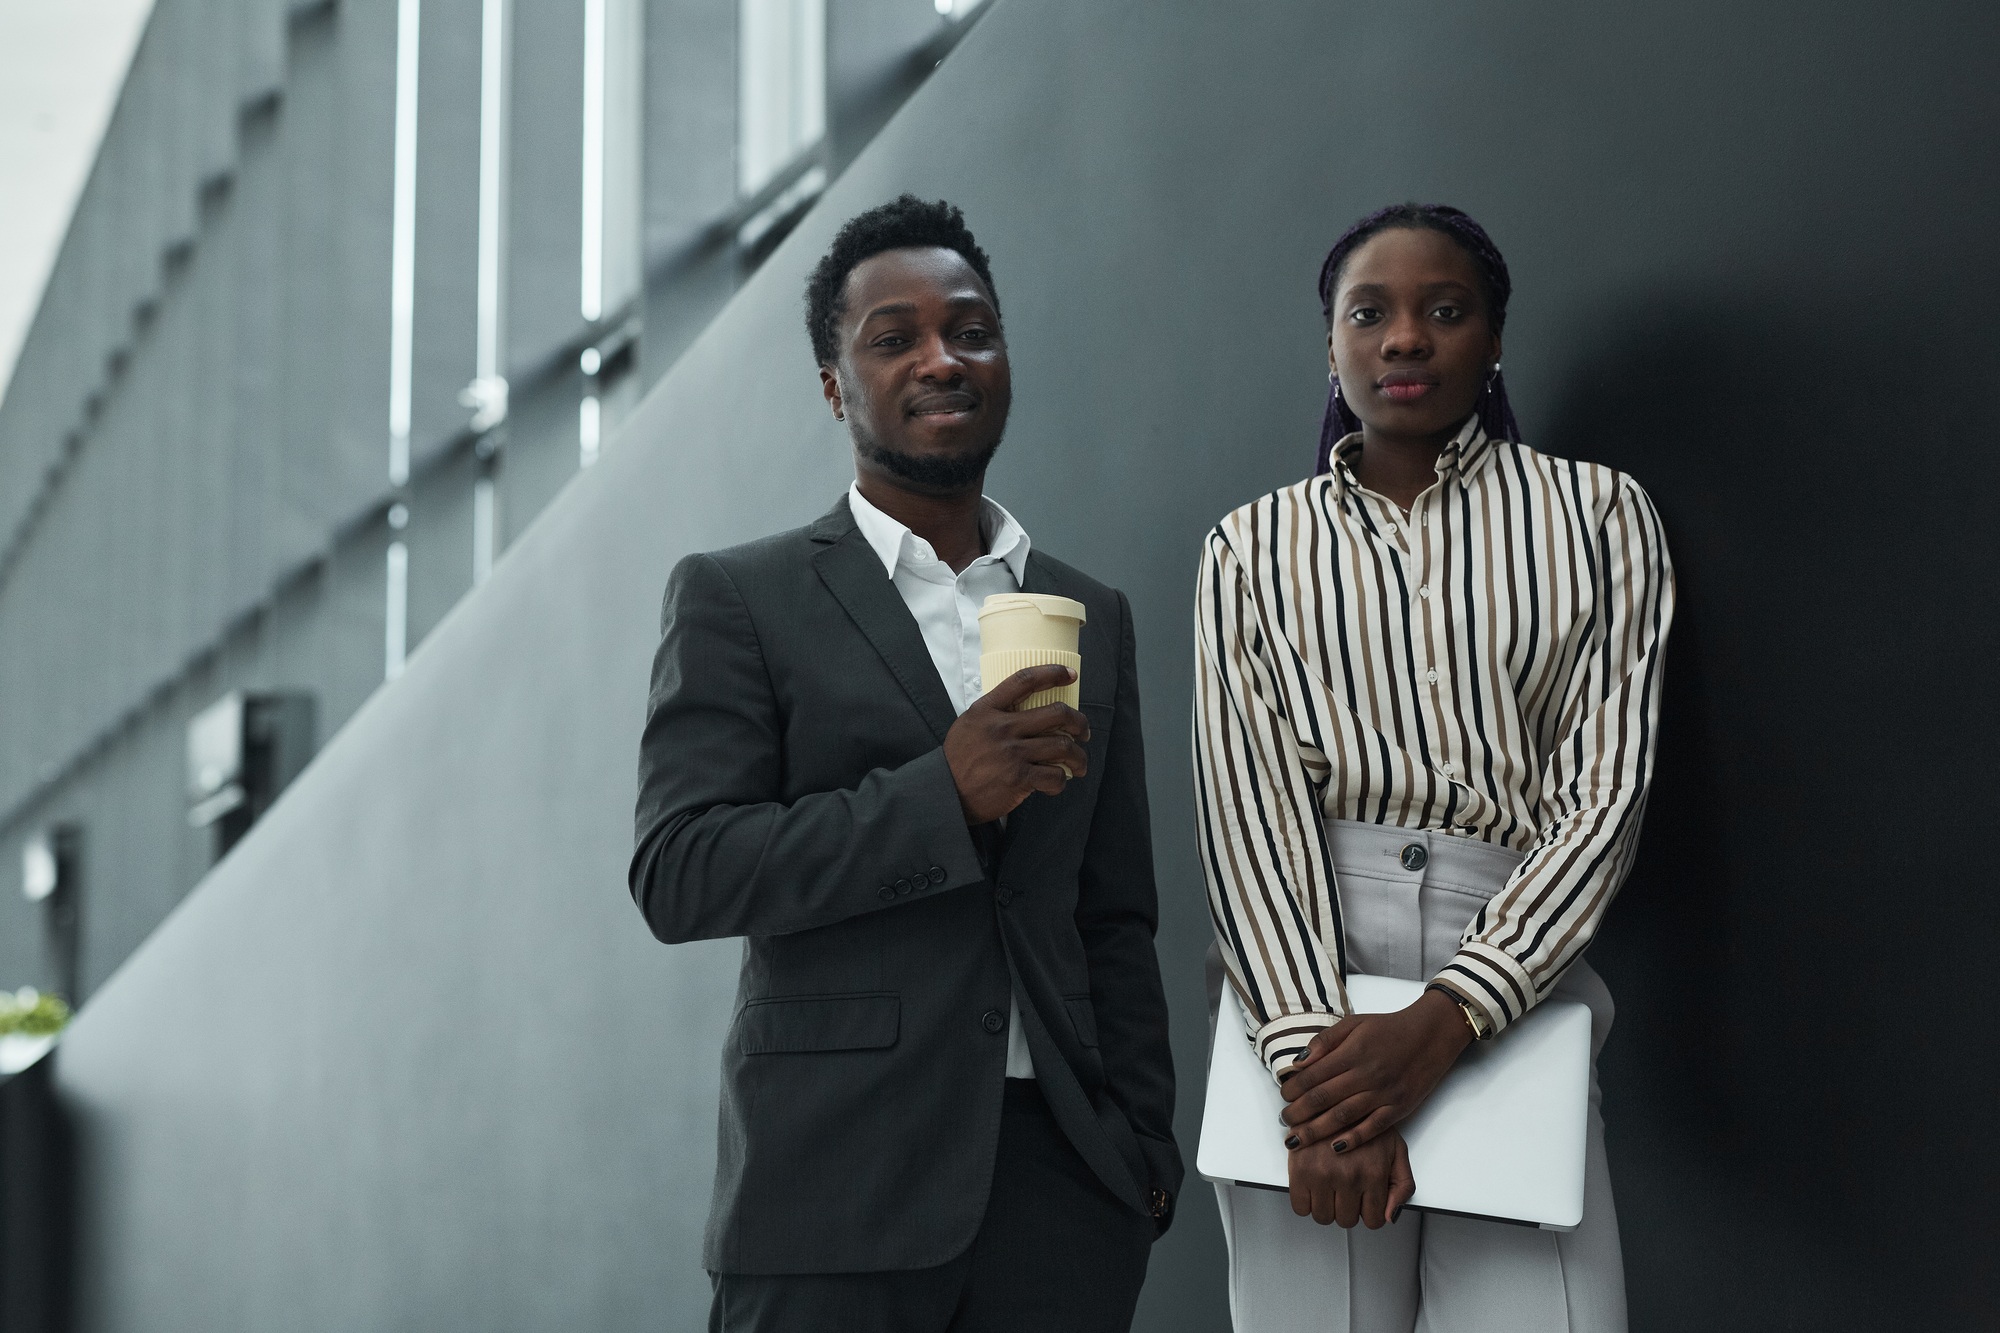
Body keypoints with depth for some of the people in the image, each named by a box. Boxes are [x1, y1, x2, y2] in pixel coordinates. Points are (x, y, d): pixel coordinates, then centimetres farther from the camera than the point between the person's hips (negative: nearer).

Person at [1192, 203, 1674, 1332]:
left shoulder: (1597, 514, 9)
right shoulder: (1254, 549, 10)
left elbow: (1606, 792, 0)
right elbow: (1248, 805, -1)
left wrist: (1448, 1019, -12)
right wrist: (1310, 1048, -16)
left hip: (1514, 966, 0)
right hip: (1298, 972, 0)